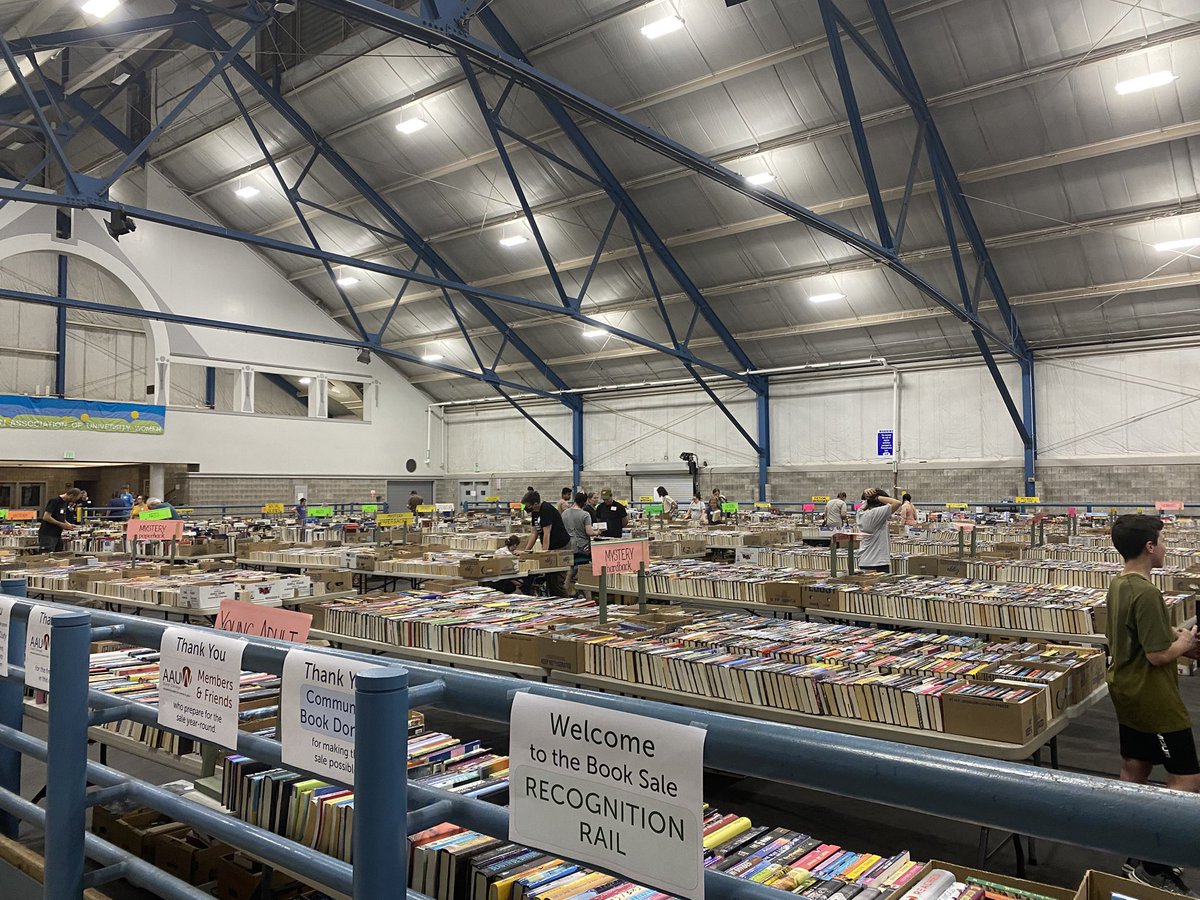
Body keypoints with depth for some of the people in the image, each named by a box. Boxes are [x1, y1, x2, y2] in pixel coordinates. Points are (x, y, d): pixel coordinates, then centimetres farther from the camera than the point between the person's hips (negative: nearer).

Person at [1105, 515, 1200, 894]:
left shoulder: (1118, 584, 6)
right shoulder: (1146, 593, -25)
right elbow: (1158, 655, -23)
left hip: (1128, 694, 10)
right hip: (1154, 701, -10)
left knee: (1133, 773, 15)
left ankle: (1138, 858, 26)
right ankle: (1152, 866, 1)